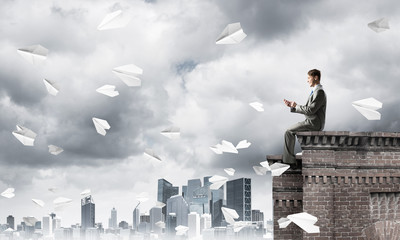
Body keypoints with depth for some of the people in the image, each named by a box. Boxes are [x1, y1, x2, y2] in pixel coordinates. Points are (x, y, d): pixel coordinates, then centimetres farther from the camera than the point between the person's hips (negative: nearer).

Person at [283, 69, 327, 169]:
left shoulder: (319, 92, -16)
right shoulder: (316, 91, 19)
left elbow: (310, 110, -22)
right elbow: (306, 109, 19)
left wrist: (296, 106, -9)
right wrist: (292, 105, 8)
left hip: (314, 123, -10)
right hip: (312, 122, 10)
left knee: (289, 132, -11)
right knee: (290, 131, 14)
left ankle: (290, 161, -8)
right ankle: (289, 159, 12)